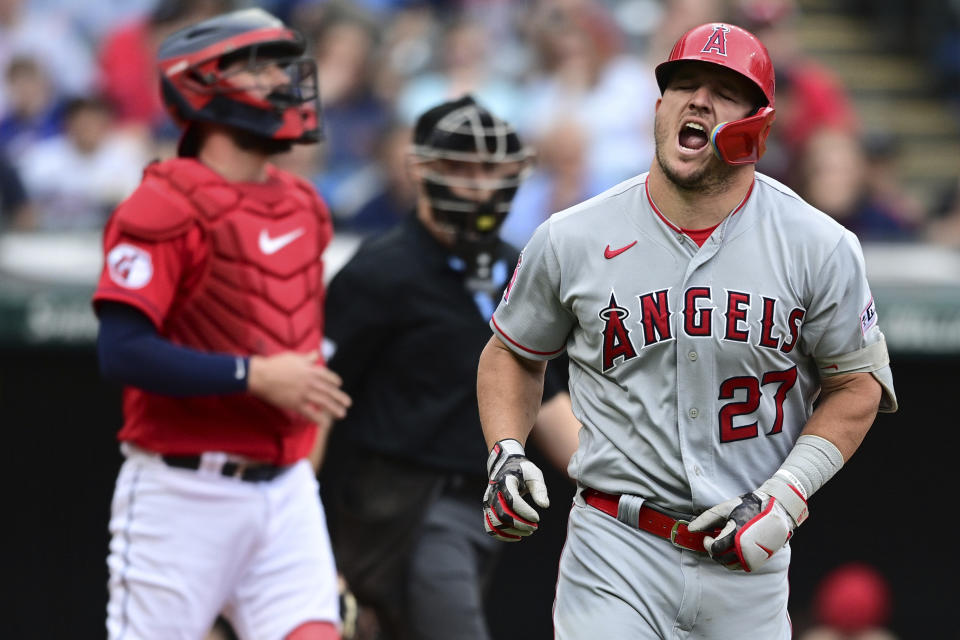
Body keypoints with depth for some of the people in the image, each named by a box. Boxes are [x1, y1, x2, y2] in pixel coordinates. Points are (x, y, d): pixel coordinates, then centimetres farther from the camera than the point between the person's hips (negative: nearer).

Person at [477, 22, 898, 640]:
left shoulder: (819, 249, -3)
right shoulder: (571, 241, 0)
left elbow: (857, 385, 5)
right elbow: (513, 353, 15)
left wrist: (786, 495, -7)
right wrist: (506, 455, -2)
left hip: (746, 564, 1)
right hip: (615, 552, -1)